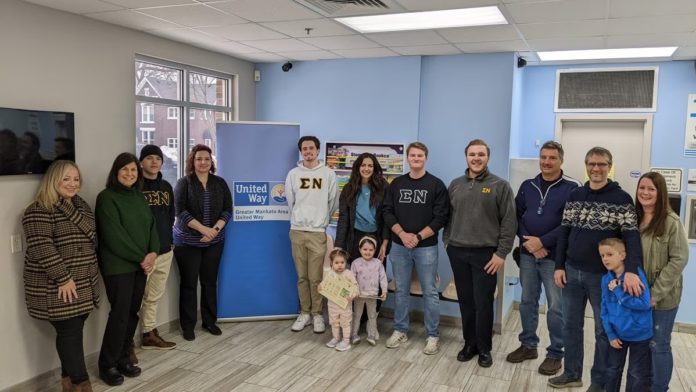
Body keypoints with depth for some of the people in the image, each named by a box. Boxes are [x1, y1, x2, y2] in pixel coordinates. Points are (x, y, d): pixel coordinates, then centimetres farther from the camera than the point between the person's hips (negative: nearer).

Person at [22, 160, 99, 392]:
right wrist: (63, 278, -21)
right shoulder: (39, 210, -13)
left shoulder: (81, 206, 14)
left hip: (84, 284, 8)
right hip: (57, 287, -7)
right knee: (69, 331, -5)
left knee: (74, 330, 12)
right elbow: (41, 247, -20)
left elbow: (91, 235, 8)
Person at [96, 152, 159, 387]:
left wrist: (153, 253, -8)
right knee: (120, 314, -4)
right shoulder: (106, 197, -8)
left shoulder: (139, 197, 13)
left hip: (140, 264, 6)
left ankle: (123, 359, 22)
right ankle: (107, 365, 10)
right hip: (118, 266, -6)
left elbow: (151, 226, 9)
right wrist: (140, 258, -14)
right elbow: (114, 235, -15)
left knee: (133, 312, 9)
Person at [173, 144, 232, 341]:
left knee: (210, 282, 10)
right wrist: (203, 229, -21)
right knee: (189, 283, 3)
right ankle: (187, 325, 13)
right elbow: (181, 211, -13)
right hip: (187, 242, -3)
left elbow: (227, 210, 1)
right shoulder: (184, 183, -4)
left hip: (214, 242, 3)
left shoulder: (220, 183, 5)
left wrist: (215, 229, -14)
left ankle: (210, 321, 22)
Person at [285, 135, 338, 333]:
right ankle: (305, 313, 20)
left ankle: (317, 314, 12)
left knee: (316, 277, -1)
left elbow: (332, 202, 5)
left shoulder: (328, 174, 0)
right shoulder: (293, 174, 5)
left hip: (318, 231, -2)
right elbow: (290, 201, 13)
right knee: (302, 276, 8)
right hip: (297, 230, 2)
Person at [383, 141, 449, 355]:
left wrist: (418, 236, -14)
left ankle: (433, 336, 14)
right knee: (401, 290, 12)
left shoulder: (436, 184, -2)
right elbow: (387, 212, 4)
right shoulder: (397, 183, 8)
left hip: (426, 247, -3)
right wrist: (402, 234, -10)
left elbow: (441, 217, -7)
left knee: (430, 292, 4)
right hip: (399, 246, 3)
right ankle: (400, 330, 24)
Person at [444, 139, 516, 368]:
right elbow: (448, 216, 15)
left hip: (485, 254, -4)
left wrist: (501, 253, -10)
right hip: (457, 252, 4)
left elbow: (509, 222, -6)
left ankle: (484, 348, 18)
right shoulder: (455, 185, 10)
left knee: (483, 303, 2)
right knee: (465, 302, 12)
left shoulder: (500, 186, -4)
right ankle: (469, 343, 26)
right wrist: (447, 240, 6)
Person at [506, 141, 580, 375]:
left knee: (556, 307, 3)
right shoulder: (527, 186, 9)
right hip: (527, 254, 4)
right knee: (527, 301, 13)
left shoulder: (571, 188, -5)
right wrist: (527, 241, -8)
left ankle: (555, 354, 17)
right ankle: (528, 345, 28)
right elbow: (516, 216, 7)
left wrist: (542, 242, -16)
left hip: (555, 257, -4)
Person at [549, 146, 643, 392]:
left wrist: (631, 271, -28)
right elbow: (564, 232, 8)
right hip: (572, 272, 4)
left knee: (604, 330, 9)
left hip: (603, 275, -4)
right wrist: (559, 266, 3)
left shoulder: (621, 199, -7)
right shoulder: (575, 196, 6)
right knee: (571, 325, 13)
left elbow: (632, 236, -15)